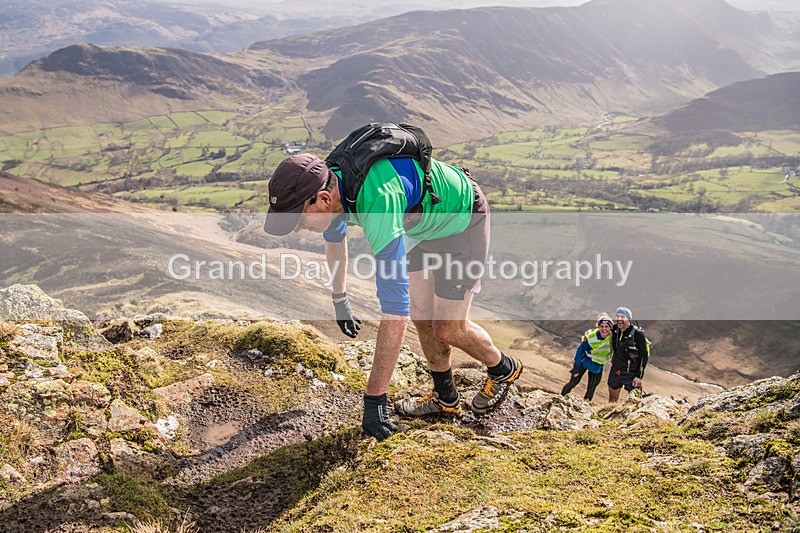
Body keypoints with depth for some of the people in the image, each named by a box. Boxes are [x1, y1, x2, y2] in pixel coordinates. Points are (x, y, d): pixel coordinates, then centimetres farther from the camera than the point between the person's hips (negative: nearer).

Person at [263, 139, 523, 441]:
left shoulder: (377, 204, -44)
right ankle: (446, 399, 28)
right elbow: (335, 237, 10)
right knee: (421, 315, 8)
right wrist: (339, 299, 22)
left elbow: (395, 307, -46)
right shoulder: (329, 184, -18)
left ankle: (503, 370, 27)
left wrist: (374, 398, -42)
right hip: (423, 224, 8)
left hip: (462, 221, -7)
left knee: (448, 330, -3)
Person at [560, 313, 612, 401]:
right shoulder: (591, 337, -29)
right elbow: (580, 350, -17)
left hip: (598, 366, 3)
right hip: (585, 360, -3)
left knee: (591, 389, 9)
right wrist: (576, 366, -14)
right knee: (573, 382, 2)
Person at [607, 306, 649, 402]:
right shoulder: (615, 330, -2)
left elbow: (644, 356, -13)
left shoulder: (638, 334, -17)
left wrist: (639, 376, -14)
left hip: (631, 373, -5)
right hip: (615, 371, 5)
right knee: (612, 398, 17)